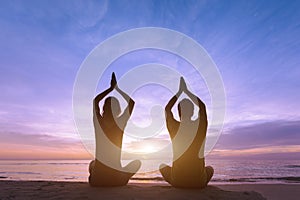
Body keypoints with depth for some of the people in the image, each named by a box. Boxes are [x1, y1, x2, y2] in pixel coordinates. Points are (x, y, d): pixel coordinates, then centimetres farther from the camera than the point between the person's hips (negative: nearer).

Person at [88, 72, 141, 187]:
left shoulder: (98, 122, -8)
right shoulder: (120, 123, -13)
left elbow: (96, 100, 11)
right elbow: (131, 102, 2)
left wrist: (111, 88, 12)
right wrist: (117, 88, 6)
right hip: (117, 180, -3)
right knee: (137, 162, 22)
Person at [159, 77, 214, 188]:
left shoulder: (174, 127, -13)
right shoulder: (200, 126, -11)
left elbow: (167, 108, 6)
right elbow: (202, 106, 8)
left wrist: (180, 92, 9)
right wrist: (187, 91, 11)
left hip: (177, 181, -1)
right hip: (199, 181, 2)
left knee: (162, 166, 29)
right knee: (210, 168, 34)